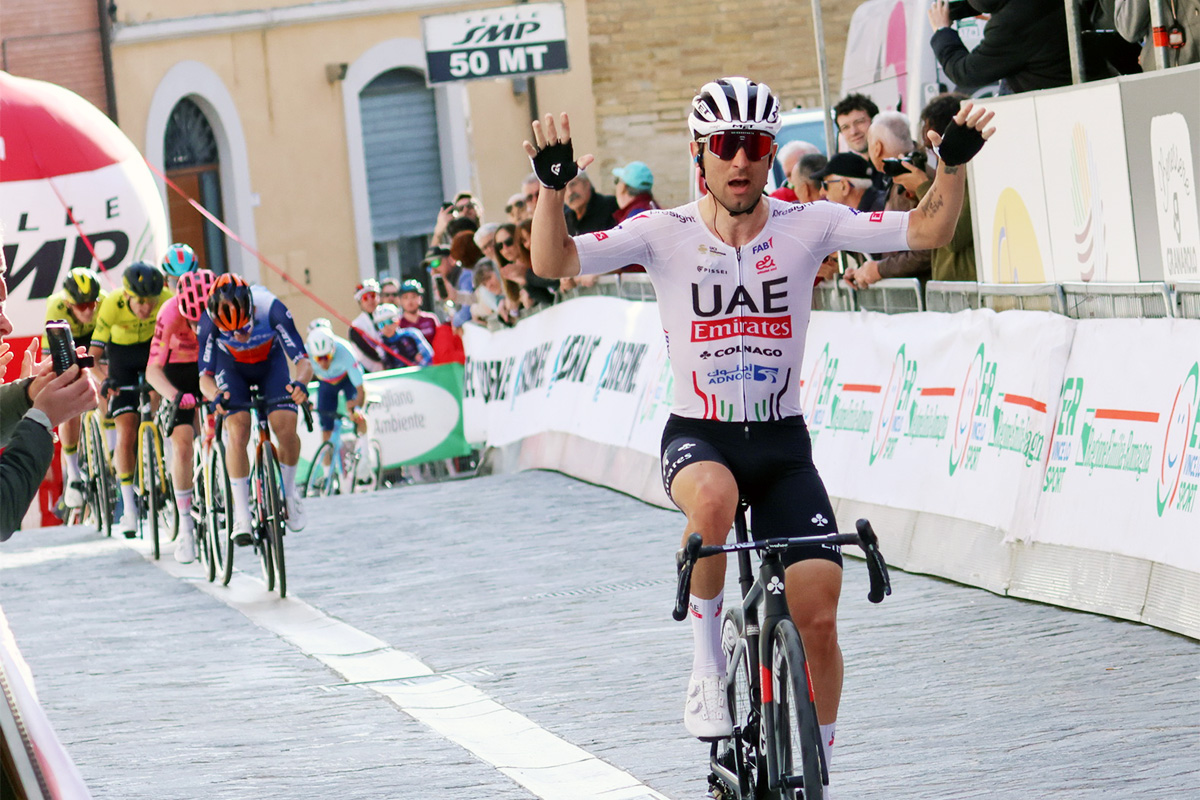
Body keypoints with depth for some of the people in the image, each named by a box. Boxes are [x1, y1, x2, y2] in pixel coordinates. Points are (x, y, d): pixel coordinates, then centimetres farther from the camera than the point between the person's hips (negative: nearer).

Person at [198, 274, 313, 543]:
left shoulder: (272, 310, -37)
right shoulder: (210, 322, -34)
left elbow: (303, 361, -36)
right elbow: (205, 376, -31)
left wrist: (300, 382, -58)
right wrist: (215, 396, -54)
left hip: (271, 361, 0)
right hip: (232, 366, 0)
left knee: (286, 429, -19)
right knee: (237, 433, -20)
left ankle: (289, 491, 9)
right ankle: (241, 517, -13)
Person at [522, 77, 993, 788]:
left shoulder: (808, 225, -5)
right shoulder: (666, 234, -7)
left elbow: (927, 232, -10)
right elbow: (553, 263, -16)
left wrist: (954, 166, -27)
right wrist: (553, 188, -33)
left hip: (783, 443, 2)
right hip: (698, 435, -2)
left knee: (818, 616, -7)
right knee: (713, 500, -39)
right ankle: (708, 667, -17)